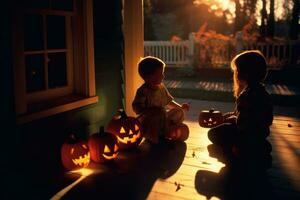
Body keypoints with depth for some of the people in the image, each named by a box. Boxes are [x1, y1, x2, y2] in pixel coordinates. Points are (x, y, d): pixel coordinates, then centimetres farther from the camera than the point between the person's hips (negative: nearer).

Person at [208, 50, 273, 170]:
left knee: (214, 134, -6)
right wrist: (224, 117, 8)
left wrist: (230, 119, -6)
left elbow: (241, 123, -25)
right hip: (257, 133, 10)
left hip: (250, 135, -10)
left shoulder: (249, 94, -26)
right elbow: (240, 114, 14)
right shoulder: (257, 90, 8)